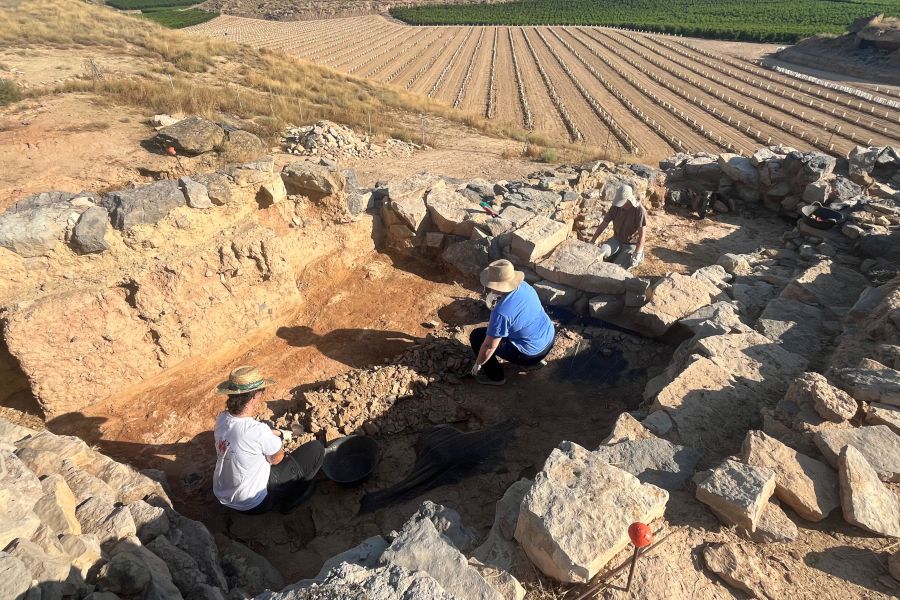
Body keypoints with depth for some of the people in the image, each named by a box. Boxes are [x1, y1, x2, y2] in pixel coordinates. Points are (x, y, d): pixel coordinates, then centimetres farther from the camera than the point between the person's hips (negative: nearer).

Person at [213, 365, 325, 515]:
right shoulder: (258, 431, -34)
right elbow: (276, 458, -14)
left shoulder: (222, 418, -14)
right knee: (316, 449, -3)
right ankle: (290, 499, 12)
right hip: (253, 504, -7)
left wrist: (279, 434, 1)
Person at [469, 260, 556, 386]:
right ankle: (536, 359, 31)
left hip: (531, 353, -8)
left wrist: (478, 364, -5)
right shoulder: (524, 286, -8)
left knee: (477, 336, -1)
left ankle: (496, 377, 14)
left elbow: (489, 346, -20)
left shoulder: (501, 312, -31)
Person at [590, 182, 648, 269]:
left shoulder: (639, 211, -23)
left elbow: (642, 234, -24)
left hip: (632, 245, -4)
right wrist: (592, 242, -6)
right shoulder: (616, 207, -8)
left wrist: (637, 254, -32)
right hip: (617, 240, 4)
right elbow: (604, 224, -1)